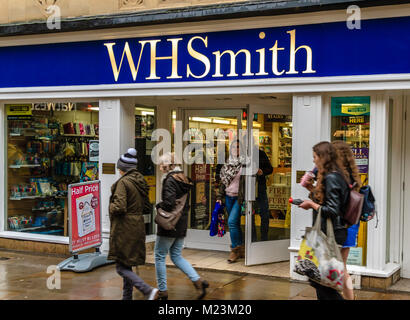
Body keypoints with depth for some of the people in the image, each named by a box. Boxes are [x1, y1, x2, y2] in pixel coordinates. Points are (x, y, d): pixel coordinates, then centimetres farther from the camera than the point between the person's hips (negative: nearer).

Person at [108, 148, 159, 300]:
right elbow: (144, 204, 17)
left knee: (121, 267, -3)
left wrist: (111, 207, -2)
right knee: (127, 265, 17)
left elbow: (119, 207, -21)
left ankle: (148, 290, -15)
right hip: (138, 226, 9)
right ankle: (127, 297, 23)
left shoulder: (123, 182, -15)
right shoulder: (140, 182, 10)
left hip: (124, 229, -8)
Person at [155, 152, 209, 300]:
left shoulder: (170, 180, -15)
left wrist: (159, 205, -7)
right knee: (177, 256, 15)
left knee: (159, 256, 5)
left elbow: (169, 203, -24)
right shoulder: (184, 180, 11)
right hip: (182, 224, 8)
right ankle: (198, 281, 1)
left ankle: (162, 291, 11)